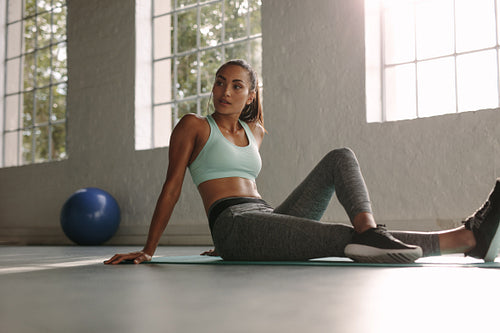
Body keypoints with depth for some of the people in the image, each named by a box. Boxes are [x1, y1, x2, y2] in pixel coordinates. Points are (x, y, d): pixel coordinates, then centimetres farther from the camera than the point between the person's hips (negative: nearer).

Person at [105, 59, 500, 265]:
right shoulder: (194, 126, 4)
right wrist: (148, 250, 0)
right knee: (348, 238, -23)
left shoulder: (255, 132, 23)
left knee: (341, 157, -10)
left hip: (269, 218, 7)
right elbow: (172, 187, 3)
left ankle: (371, 234, -41)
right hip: (235, 226, -7)